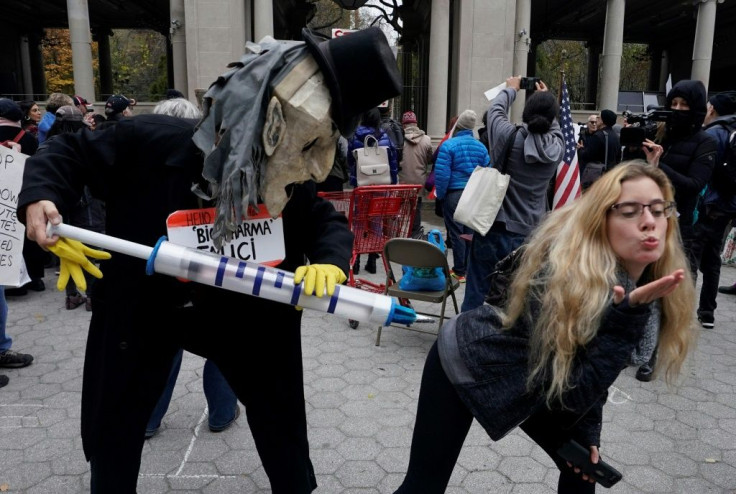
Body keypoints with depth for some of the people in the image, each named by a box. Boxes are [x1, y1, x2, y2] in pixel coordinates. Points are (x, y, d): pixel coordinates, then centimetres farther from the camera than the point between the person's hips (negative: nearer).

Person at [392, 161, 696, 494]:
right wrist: (627, 315, -39)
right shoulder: (565, 273, -35)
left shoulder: (652, 282, -10)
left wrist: (588, 431, 1)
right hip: (466, 360, -7)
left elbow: (595, 366, 4)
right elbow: (570, 393, -33)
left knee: (581, 467, 14)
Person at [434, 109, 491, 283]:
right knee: (471, 232, 12)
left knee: (456, 233, 3)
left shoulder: (448, 145, -10)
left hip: (454, 194, -4)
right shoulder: (481, 147, 5)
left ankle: (459, 271, 7)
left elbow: (442, 174, -14)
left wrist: (440, 195, -3)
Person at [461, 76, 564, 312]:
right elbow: (553, 127, 19)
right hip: (528, 238, 2)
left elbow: (496, 109, 9)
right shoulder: (556, 147, -5)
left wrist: (510, 89, 28)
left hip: (493, 231, -1)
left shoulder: (509, 136, -11)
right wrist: (547, 100, 34)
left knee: (476, 296, 8)